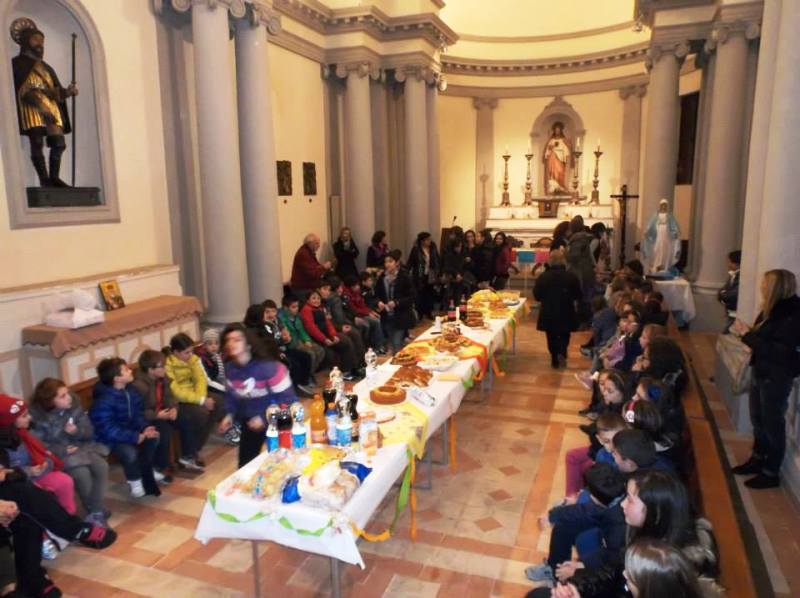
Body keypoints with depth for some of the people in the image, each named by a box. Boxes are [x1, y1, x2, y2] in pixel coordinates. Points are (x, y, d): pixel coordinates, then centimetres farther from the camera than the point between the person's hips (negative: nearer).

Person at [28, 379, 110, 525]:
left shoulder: (74, 405, -2)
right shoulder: (37, 415, -13)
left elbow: (89, 431, 3)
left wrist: (77, 431, -19)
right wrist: (62, 450, -24)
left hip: (81, 446, 4)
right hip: (57, 454, -4)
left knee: (101, 466, -24)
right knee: (82, 473, -30)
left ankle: (96, 513, -15)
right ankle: (98, 511, -8)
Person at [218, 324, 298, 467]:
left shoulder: (268, 366, -28)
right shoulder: (229, 368, -8)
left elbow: (287, 398, -25)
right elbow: (231, 394, 9)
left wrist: (265, 418, -27)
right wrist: (230, 414, -7)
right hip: (250, 420, 6)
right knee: (245, 463, 13)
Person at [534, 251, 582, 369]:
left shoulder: (543, 277, -12)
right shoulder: (571, 277, -10)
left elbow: (537, 296, -7)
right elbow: (577, 296, -1)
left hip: (548, 313, 0)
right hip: (566, 313, 0)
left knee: (552, 337, 14)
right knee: (564, 335, 19)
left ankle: (555, 361, 17)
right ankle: (562, 352, -4)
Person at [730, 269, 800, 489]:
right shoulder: (773, 310, 3)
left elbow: (777, 351, -26)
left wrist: (747, 335, -24)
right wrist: (744, 332, -6)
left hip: (777, 377, -8)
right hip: (761, 372, 8)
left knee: (773, 423, 4)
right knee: (758, 419, 20)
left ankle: (771, 473, 18)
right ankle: (758, 459, 38)